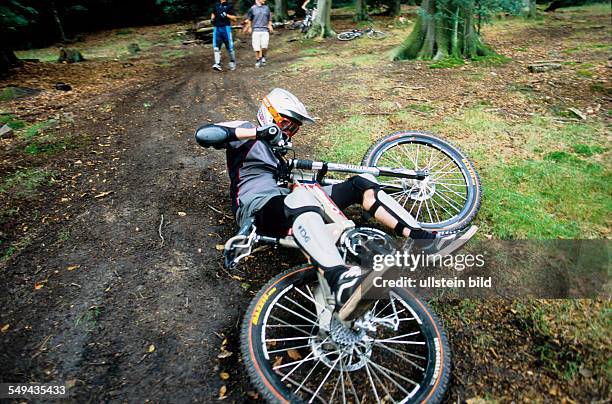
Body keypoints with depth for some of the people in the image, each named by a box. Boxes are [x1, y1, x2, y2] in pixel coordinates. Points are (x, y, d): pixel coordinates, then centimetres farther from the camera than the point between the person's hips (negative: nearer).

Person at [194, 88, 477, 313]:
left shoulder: (274, 149, 33)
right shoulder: (243, 131, 10)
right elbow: (203, 134, -8)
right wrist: (259, 131, -15)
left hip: (285, 201, 7)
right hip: (257, 209, -7)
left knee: (363, 183, -5)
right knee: (300, 197, -44)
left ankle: (423, 240, -16)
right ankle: (342, 284, -66)